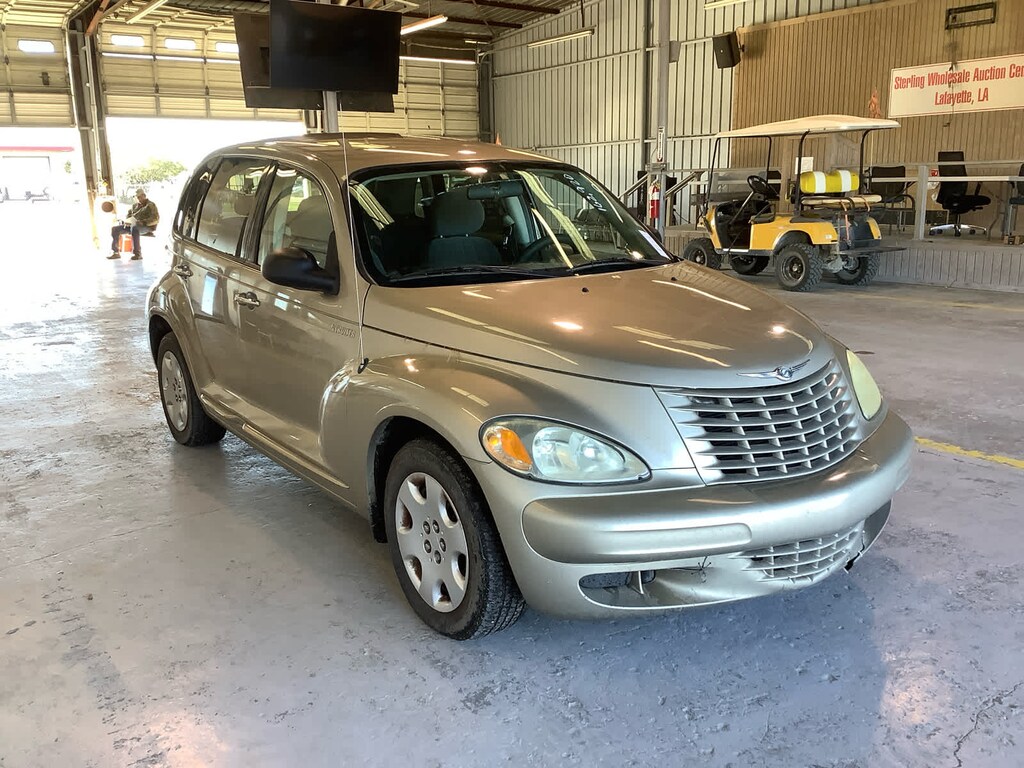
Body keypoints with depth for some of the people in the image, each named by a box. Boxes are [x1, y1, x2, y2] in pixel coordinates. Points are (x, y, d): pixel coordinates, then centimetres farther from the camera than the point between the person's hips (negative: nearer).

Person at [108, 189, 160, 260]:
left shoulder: (151, 205, 0)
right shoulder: (135, 206, 21)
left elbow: (156, 219, -13)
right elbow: (129, 214, 30)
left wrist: (143, 222, -25)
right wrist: (127, 221, 6)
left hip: (146, 227, -8)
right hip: (133, 225, 8)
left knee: (134, 229, -41)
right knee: (114, 229, -5)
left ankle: (138, 254, -40)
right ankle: (116, 252, -6)